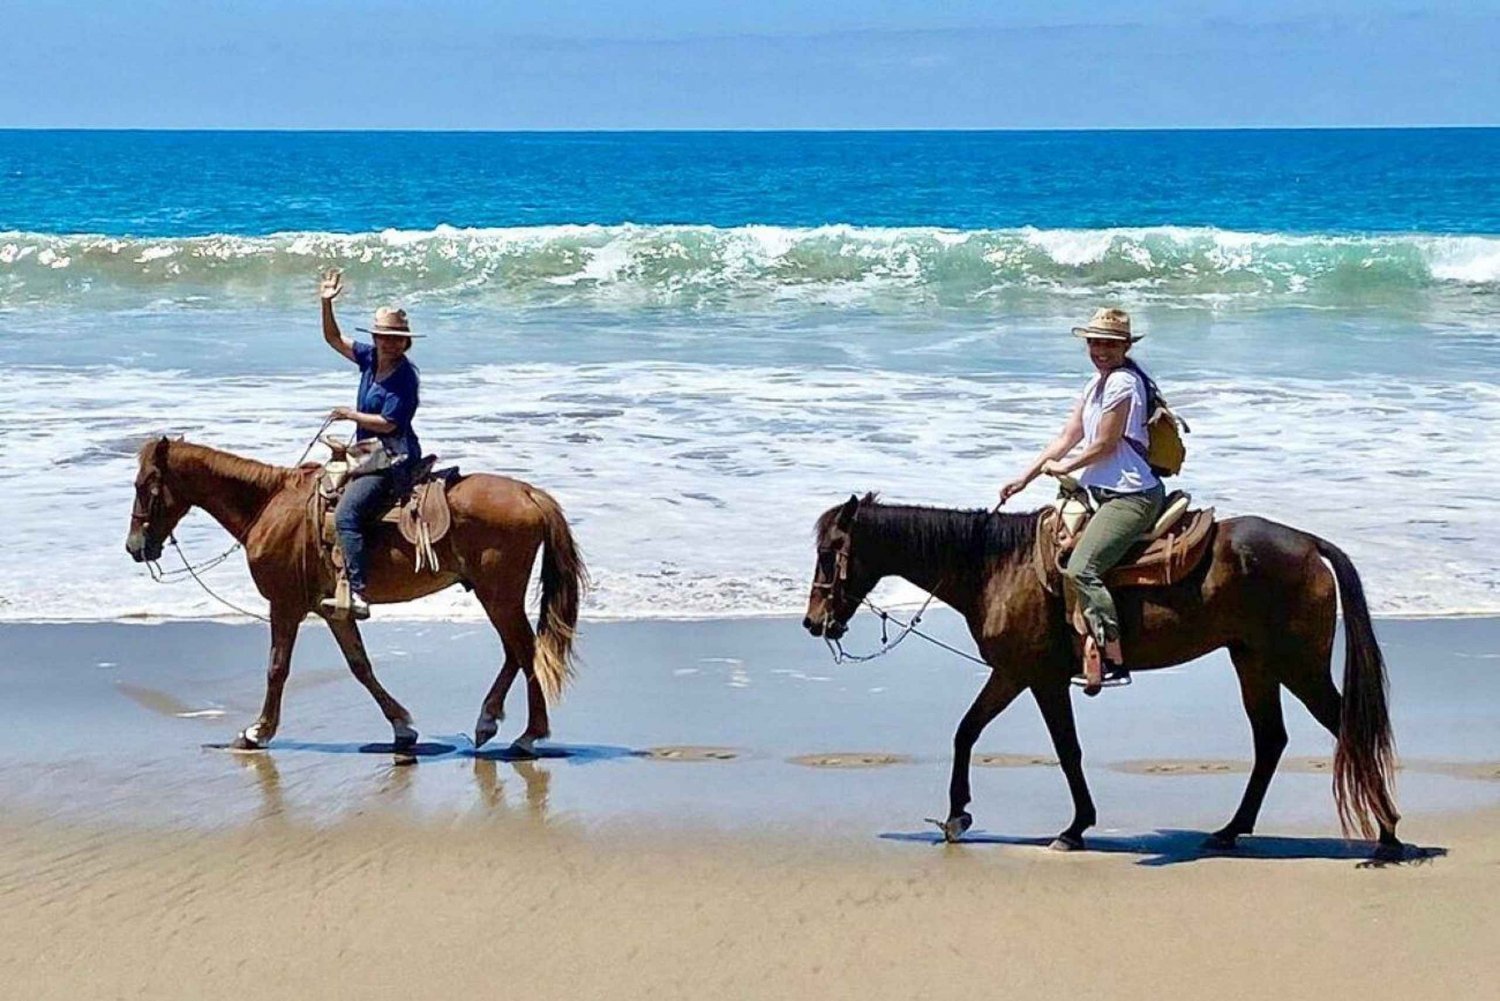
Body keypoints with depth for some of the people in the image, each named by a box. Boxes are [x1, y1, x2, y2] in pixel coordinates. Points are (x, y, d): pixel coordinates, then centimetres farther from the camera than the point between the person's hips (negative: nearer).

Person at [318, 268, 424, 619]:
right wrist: (327, 304, 4)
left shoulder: (405, 376, -16)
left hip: (393, 458, -10)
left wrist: (351, 414, -11)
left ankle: (358, 594, -35)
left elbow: (388, 423, -20)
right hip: (371, 454, 10)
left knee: (346, 514, -25)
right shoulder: (370, 358, 8)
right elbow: (334, 339, 17)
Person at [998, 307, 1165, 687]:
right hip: (1108, 494, 11)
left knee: (1080, 569, -21)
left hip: (1132, 496, -11)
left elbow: (1104, 445, -13)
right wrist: (1025, 477, 13)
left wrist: (1064, 467, 3)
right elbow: (1067, 438, 19)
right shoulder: (1098, 383, 16)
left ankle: (1113, 662, -22)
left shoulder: (1122, 383, -13)